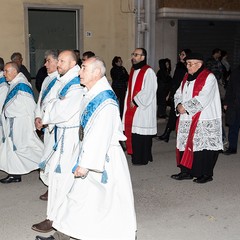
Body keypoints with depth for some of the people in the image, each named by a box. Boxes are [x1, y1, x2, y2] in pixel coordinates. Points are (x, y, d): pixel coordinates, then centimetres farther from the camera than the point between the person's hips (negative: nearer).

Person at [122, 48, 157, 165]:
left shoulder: (148, 72, -11)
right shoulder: (133, 70, 15)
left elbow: (148, 91, -17)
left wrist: (135, 101, -13)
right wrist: (129, 102, 12)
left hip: (143, 109, -8)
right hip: (132, 108, 8)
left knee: (141, 135, -5)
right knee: (133, 133, 9)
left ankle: (143, 158, 4)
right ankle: (136, 156, 19)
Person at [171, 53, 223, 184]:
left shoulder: (209, 77, -8)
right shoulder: (187, 77, 16)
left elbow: (202, 99, -18)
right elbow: (178, 94, 15)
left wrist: (185, 107, -15)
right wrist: (179, 105, -7)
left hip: (204, 121, -7)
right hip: (187, 120, 7)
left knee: (202, 145, -6)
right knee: (186, 144, 7)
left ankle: (206, 174, 5)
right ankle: (186, 172, 17)